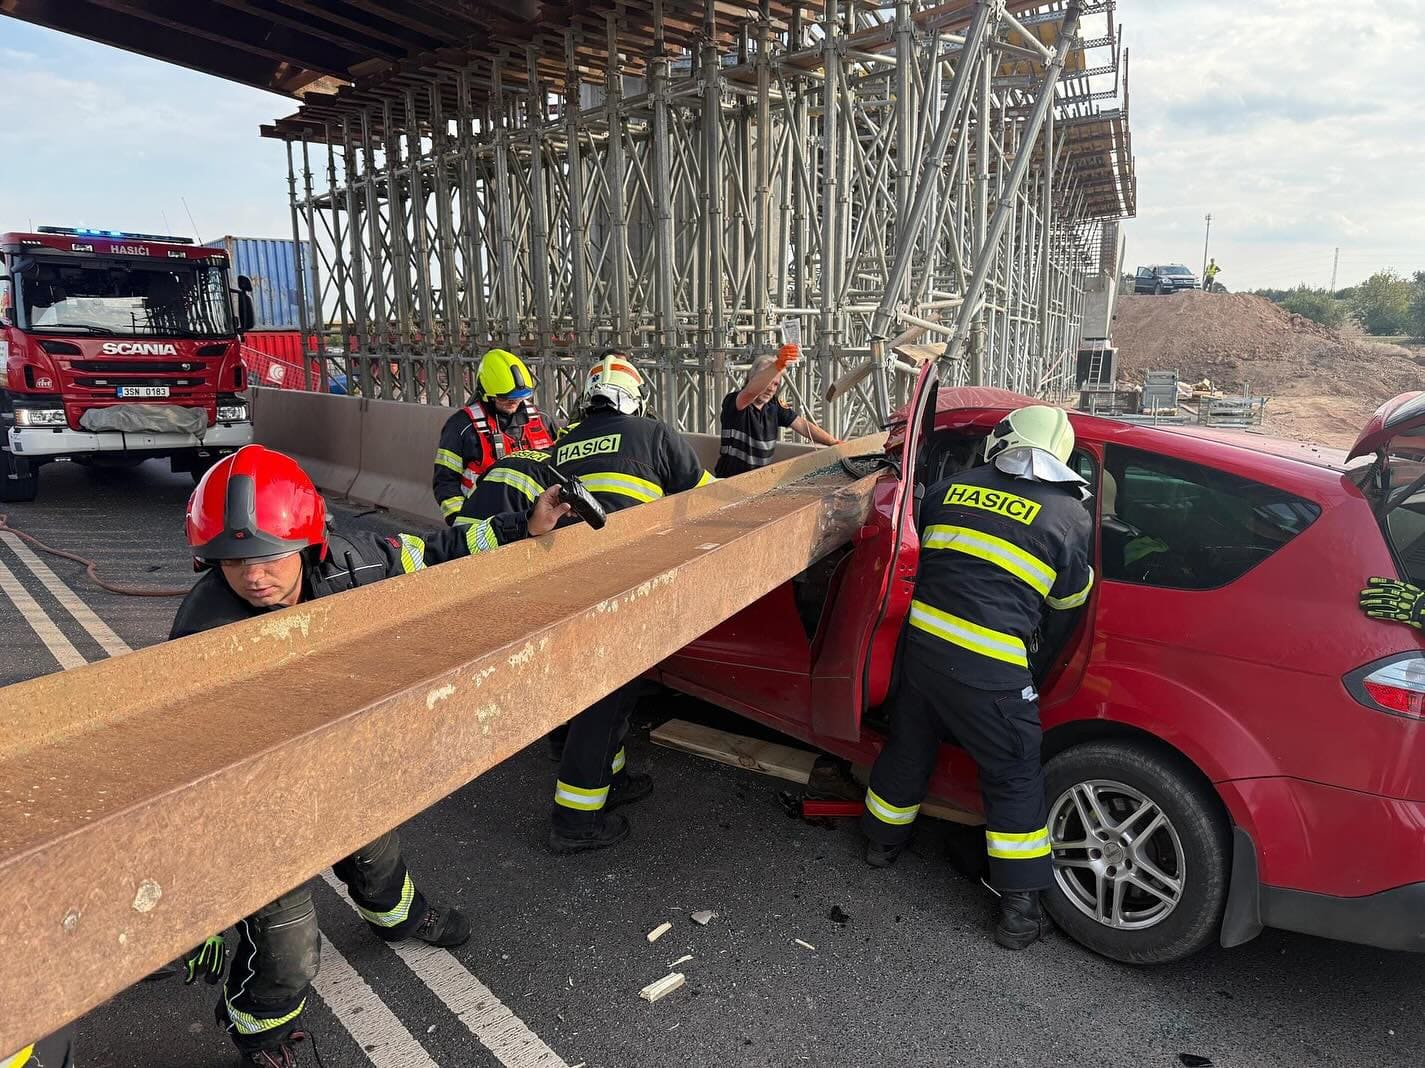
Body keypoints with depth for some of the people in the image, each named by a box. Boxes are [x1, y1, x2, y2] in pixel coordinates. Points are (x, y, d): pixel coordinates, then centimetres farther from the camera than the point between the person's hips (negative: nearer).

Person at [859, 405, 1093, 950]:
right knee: (1015, 780, 12)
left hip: (920, 639, 4)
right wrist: (1049, 649, 31)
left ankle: (882, 841, 47)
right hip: (989, 667, -4)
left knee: (908, 747, 25)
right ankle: (1019, 910, 20)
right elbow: (1068, 602, 13)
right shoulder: (1069, 516, 1)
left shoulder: (951, 489, 10)